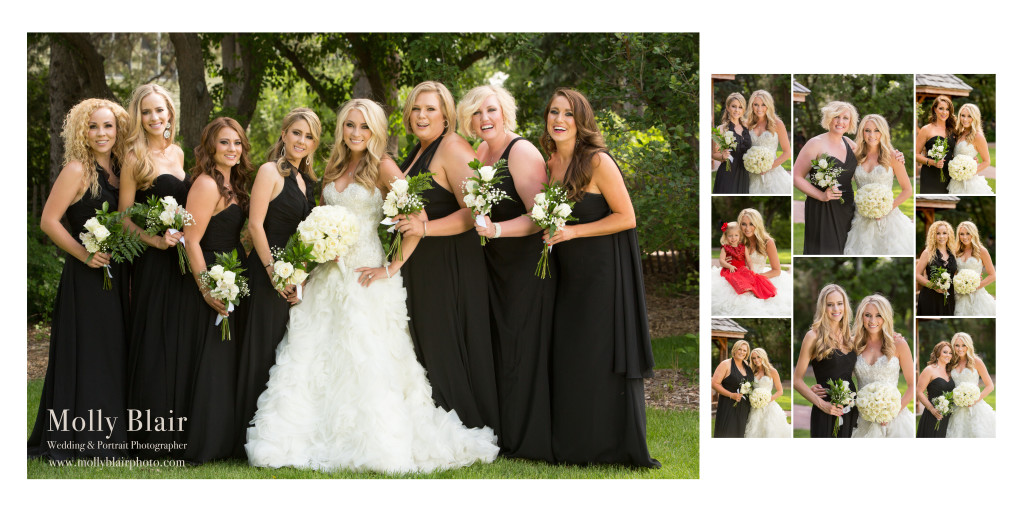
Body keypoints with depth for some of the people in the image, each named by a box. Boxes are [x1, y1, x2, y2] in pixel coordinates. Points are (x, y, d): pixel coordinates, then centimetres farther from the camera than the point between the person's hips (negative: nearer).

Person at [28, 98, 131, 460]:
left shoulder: (118, 172, 11)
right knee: (85, 354, -4)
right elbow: (48, 221, -12)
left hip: (116, 277, 7)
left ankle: (109, 438, 16)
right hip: (85, 279, -7)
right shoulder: (77, 170, -9)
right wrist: (83, 253, -18)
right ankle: (77, 440, 2)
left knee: (114, 355, 9)